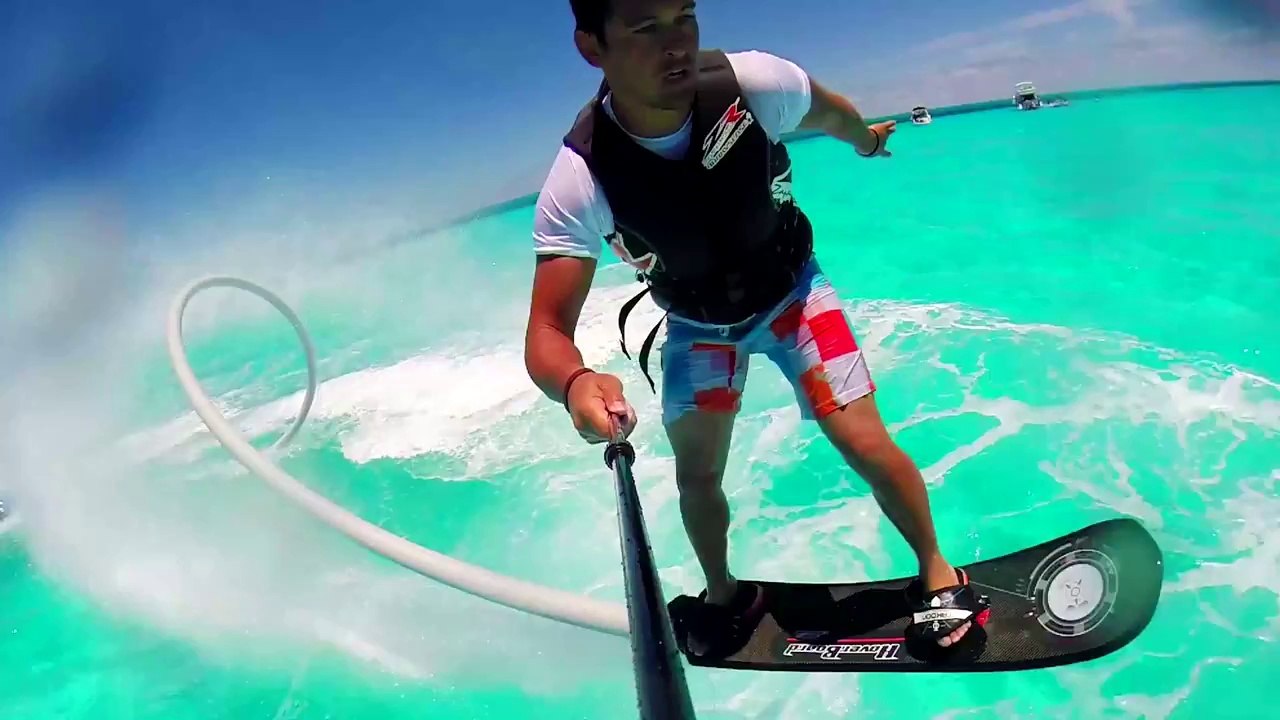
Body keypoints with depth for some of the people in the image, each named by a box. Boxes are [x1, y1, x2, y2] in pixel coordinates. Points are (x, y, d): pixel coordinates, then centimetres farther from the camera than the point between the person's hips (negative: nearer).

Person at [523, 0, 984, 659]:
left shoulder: (755, 84, -31)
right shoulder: (580, 180, -33)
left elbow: (831, 113, -5)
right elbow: (547, 331, -36)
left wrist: (867, 141, 18)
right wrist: (575, 382, -60)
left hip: (791, 291, 0)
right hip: (697, 325, 1)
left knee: (864, 443, -12)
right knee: (696, 476, 9)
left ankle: (937, 572, 16)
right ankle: (723, 596, 39)